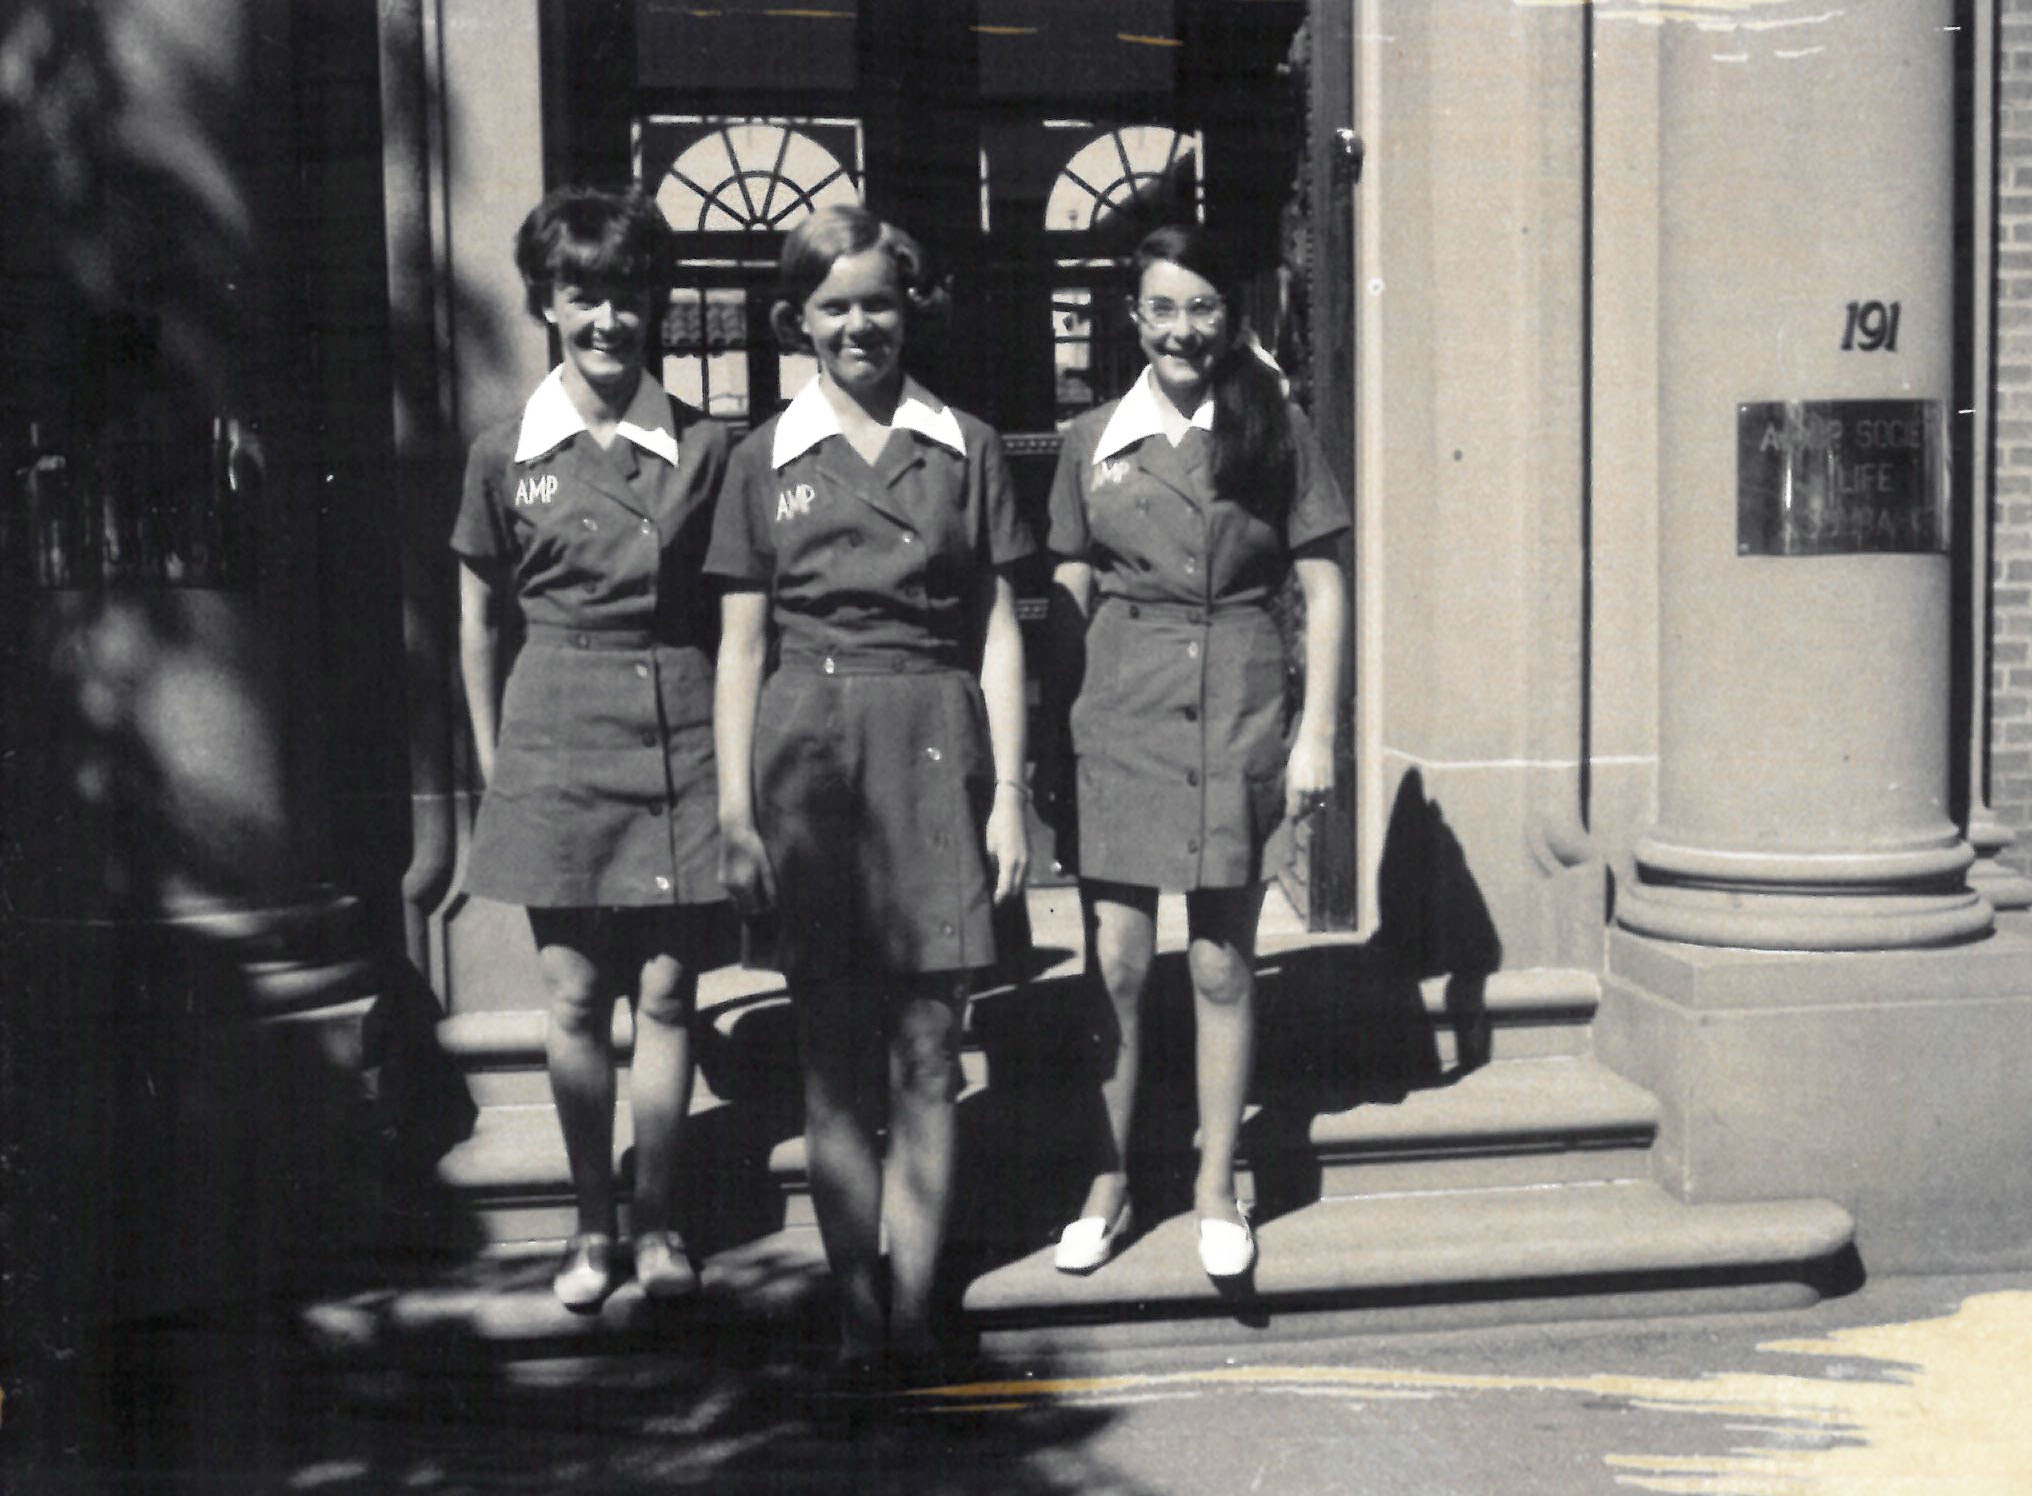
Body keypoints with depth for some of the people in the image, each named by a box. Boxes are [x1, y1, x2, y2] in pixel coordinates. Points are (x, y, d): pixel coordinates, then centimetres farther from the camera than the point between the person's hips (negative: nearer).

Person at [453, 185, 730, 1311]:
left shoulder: (704, 449, 2)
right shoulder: (506, 457, 4)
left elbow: (735, 615, 7)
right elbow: (480, 624, 11)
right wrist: (493, 768, 10)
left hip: (682, 734, 0)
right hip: (557, 741, 1)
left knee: (666, 994, 4)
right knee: (574, 999, 5)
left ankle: (655, 1220, 19)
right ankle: (593, 1222, 21)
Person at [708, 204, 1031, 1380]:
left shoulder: (967, 451, 7)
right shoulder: (766, 460, 8)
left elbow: (1000, 630, 7)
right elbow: (741, 645, 7)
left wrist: (1009, 793, 1)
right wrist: (734, 811, 2)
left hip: (935, 754, 0)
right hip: (807, 757, 1)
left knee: (927, 1054, 1)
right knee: (835, 1057, 5)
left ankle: (913, 1304, 12)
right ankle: (858, 1312, 15)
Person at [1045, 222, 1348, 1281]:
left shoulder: (1275, 430, 4)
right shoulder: (1092, 441, 8)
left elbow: (1323, 590, 4)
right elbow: (1069, 598, 11)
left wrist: (1317, 730, -3)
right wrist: (1050, 735, 5)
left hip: (1237, 714, -1)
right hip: (1118, 714, 1)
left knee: (1221, 964, 6)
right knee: (1115, 964, 2)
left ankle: (1217, 1191, 21)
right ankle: (1107, 1188, 17)